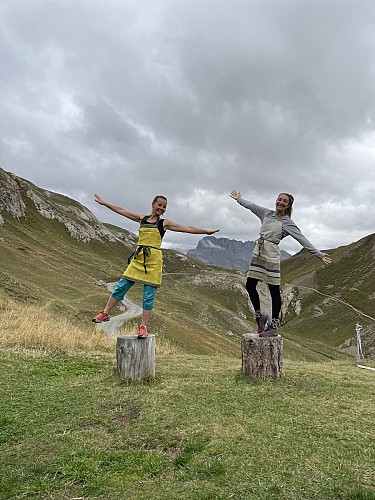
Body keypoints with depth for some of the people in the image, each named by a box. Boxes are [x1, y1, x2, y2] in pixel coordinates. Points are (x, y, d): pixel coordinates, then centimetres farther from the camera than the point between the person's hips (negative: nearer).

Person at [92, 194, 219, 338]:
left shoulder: (164, 223, 4)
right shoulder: (142, 218, 12)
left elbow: (187, 229, 1)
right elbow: (121, 211, 16)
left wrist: (206, 231, -3)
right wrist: (104, 203, 18)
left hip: (153, 261, -3)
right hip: (138, 258, 3)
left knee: (148, 296, 0)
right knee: (121, 287, 4)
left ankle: (143, 327, 10)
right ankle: (106, 313, 21)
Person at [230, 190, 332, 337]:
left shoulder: (287, 223, -2)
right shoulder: (267, 213, 12)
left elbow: (302, 239, -5)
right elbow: (251, 206, 27)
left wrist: (319, 254, -10)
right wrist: (239, 198, 39)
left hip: (271, 256, -5)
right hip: (258, 254, 6)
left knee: (274, 291, -1)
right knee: (250, 286, 3)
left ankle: (274, 326, 6)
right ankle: (259, 315, 21)